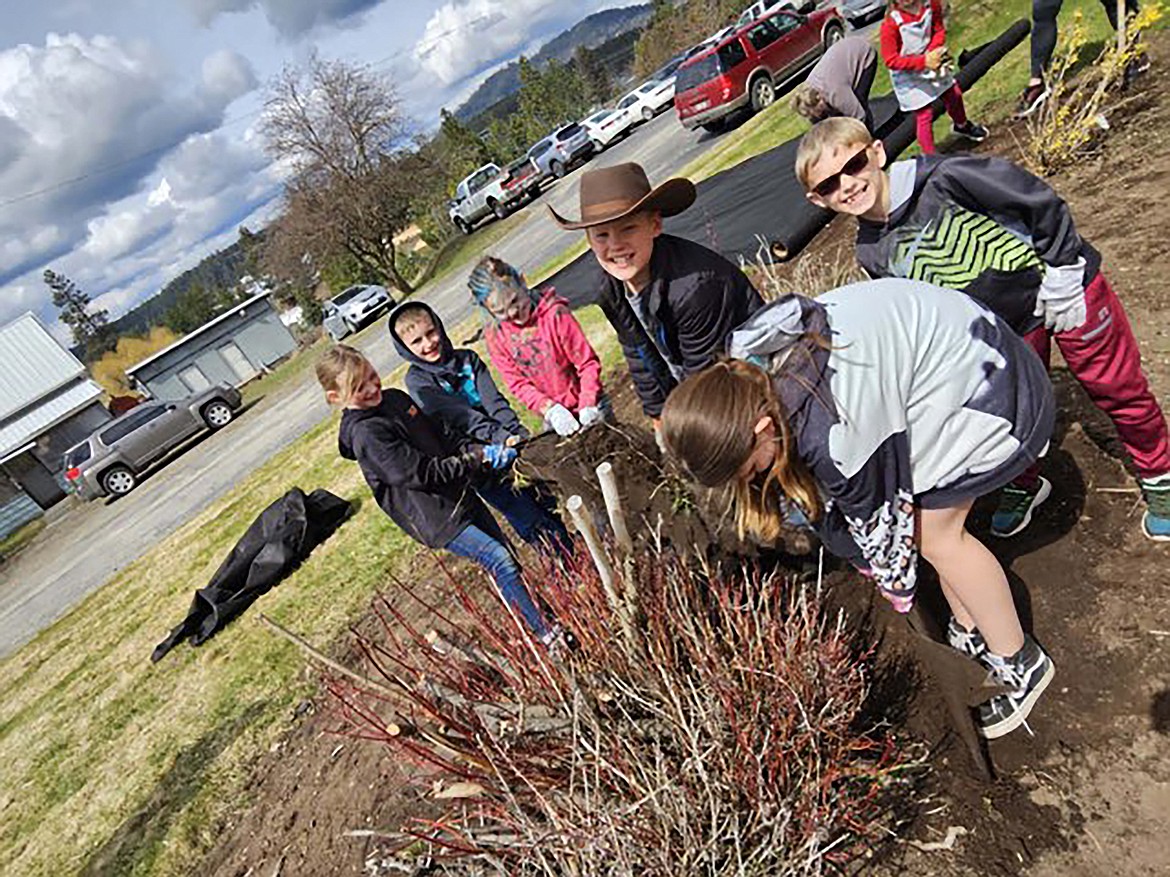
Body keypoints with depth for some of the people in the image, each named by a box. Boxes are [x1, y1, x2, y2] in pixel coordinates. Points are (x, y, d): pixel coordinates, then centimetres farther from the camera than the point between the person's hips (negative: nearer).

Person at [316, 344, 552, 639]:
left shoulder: (394, 398, 7)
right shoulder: (365, 435, -19)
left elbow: (442, 440, 15)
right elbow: (422, 474, -23)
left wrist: (479, 451, 0)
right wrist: (477, 457, -18)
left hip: (458, 493, 9)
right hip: (437, 518, -8)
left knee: (507, 554, 13)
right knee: (500, 560, -13)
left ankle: (540, 613, 31)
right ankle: (546, 633, 1)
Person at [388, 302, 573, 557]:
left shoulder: (467, 358, 4)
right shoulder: (417, 380, -8)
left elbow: (494, 400, -7)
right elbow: (461, 417, -21)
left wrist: (517, 431, -23)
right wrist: (501, 437, -33)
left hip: (509, 441, 4)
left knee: (548, 502, 11)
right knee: (535, 526, 0)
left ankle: (574, 556, 31)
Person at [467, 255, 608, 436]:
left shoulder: (555, 313, -17)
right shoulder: (494, 335, -8)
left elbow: (588, 362, -14)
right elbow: (517, 384, -7)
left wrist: (587, 406, -24)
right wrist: (549, 409, -21)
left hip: (589, 407, -2)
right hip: (555, 414, 2)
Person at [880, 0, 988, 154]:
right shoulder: (890, 24, -28)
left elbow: (939, 30, -3)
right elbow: (891, 60, -26)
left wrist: (933, 52, -24)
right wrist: (924, 61, -31)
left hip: (933, 64, 6)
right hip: (909, 77, -6)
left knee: (954, 93, 22)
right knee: (924, 115, -4)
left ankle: (962, 125, 53)